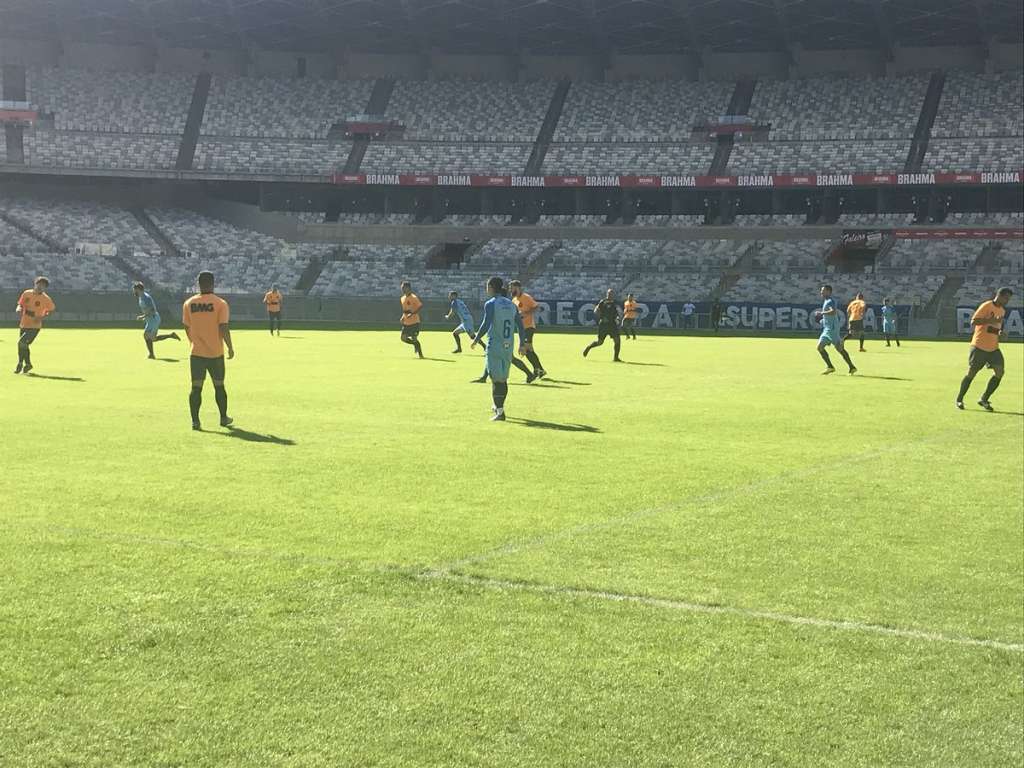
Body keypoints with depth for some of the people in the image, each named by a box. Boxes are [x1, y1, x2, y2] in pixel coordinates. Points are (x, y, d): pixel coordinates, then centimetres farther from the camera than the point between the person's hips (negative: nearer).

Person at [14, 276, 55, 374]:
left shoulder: (46, 299, -10)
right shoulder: (27, 293, 0)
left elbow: (53, 310, 2)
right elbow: (20, 305, 9)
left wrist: (43, 317, -13)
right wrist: (19, 309, -15)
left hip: (34, 326, -5)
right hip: (23, 325, 5)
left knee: (22, 343, -19)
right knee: (23, 345, 15)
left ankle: (20, 364, 0)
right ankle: (28, 364, 36)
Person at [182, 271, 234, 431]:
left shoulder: (188, 304, 1)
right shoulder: (220, 303, -8)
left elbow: (187, 328, 7)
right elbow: (224, 328, -13)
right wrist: (230, 347, -1)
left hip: (196, 353, 1)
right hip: (216, 353, -1)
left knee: (196, 387, 2)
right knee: (219, 386, 13)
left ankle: (195, 421, -5)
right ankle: (224, 418, 25)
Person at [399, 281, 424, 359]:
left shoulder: (414, 297, -12)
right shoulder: (403, 298, 12)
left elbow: (421, 306, -19)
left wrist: (412, 313, -26)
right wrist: (403, 317, 8)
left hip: (414, 322, -7)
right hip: (406, 323, 7)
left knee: (414, 339, -9)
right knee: (403, 338, 2)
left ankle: (420, 354, 4)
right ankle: (415, 344, 25)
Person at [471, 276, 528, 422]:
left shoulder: (491, 304, -8)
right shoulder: (511, 304, 10)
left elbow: (486, 324, -17)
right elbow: (520, 325, 10)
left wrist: (476, 339, -5)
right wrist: (522, 344, 18)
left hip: (494, 346, -6)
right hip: (508, 346, 6)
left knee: (496, 378, -3)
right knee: (503, 378, 17)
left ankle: (500, 411, -8)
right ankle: (499, 407, 31)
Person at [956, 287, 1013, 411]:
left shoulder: (1002, 311, 13)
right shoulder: (986, 306, -11)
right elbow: (973, 322, -19)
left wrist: (1000, 331, 6)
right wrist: (990, 320, -28)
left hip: (993, 348, 7)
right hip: (979, 346, -7)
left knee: (999, 372, -6)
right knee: (971, 373, -1)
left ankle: (984, 400, 5)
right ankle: (959, 399, 15)